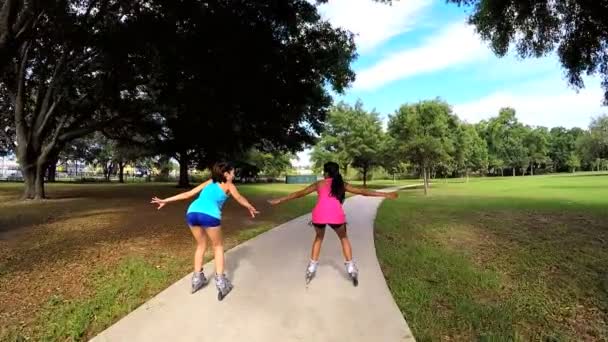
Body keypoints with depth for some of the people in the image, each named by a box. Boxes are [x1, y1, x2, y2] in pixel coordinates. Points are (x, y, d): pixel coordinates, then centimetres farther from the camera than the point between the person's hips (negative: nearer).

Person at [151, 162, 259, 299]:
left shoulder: (209, 182, 31)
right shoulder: (229, 185, 19)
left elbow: (187, 194, 28)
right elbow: (240, 199, 27)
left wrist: (165, 200, 31)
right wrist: (251, 208, 44)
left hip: (192, 213, 5)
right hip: (209, 215, -5)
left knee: (201, 245, 27)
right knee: (218, 246, 18)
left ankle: (197, 278, 33)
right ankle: (220, 281, 13)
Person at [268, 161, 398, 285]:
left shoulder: (319, 184, 20)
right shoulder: (342, 184, 20)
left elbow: (299, 193, 21)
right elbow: (362, 192, 20)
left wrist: (279, 200, 29)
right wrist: (386, 195, 27)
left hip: (319, 215, 1)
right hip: (336, 216, 0)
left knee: (318, 238, 28)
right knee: (344, 238, 26)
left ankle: (311, 268, 26)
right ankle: (351, 268, 18)